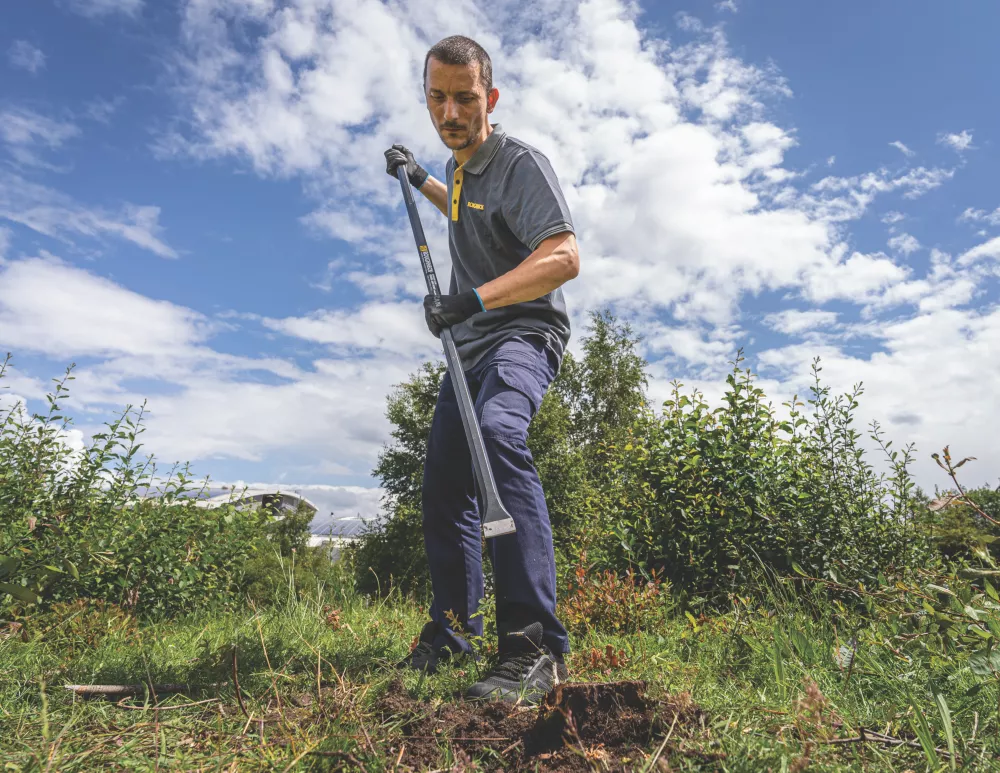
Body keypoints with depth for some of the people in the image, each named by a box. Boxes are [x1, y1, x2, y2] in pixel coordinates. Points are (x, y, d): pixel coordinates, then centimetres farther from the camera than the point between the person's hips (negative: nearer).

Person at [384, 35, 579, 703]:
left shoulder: (521, 164, -10)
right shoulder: (460, 166, 15)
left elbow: (563, 257, -24)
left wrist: (474, 298, -33)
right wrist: (420, 182, 32)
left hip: (524, 334, -8)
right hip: (471, 346, 8)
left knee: (497, 433, -38)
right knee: (443, 480, 6)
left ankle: (536, 646, -36)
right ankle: (453, 627, 21)